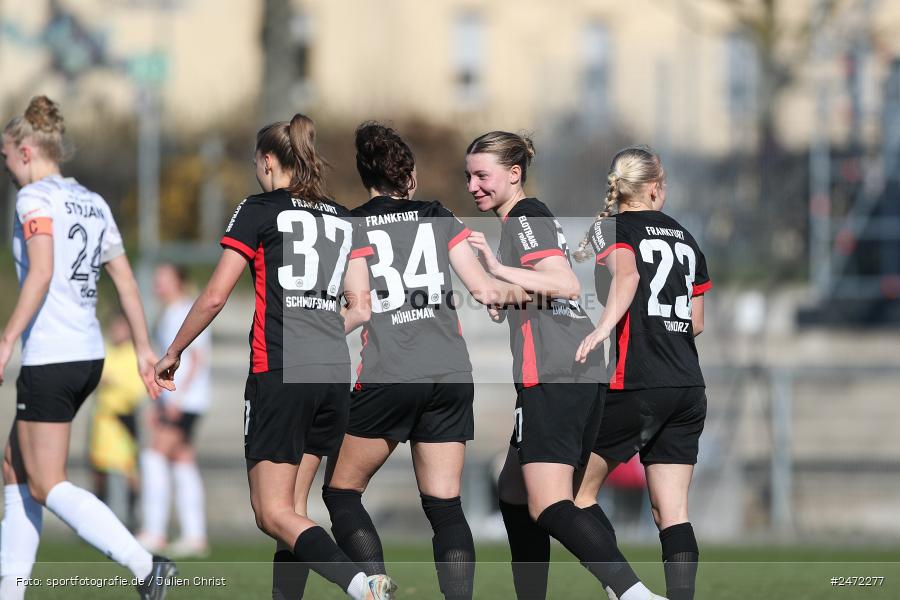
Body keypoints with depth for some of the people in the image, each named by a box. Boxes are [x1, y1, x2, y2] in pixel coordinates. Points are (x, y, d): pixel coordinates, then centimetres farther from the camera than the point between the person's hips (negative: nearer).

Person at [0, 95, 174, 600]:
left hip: (50, 358, -9)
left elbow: (41, 274, -22)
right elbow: (126, 280, 13)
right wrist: (144, 348, 16)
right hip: (90, 355, 9)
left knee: (47, 485, -4)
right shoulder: (93, 203, 13)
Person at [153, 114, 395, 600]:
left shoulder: (260, 211, 0)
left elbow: (214, 298, -2)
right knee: (292, 507, 14)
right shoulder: (343, 219, 15)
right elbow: (361, 308, 13)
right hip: (335, 373, 6)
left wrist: (172, 354, 11)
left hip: (280, 373, -6)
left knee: (273, 513, -7)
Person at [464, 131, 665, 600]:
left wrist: (500, 270, -24)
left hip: (553, 380, -10)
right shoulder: (534, 216, 26)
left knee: (549, 508, -20)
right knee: (515, 496, 17)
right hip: (584, 376, 10)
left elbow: (567, 285, -18)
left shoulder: (524, 217, -4)